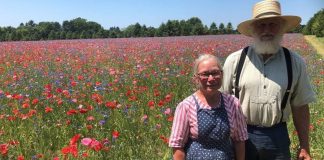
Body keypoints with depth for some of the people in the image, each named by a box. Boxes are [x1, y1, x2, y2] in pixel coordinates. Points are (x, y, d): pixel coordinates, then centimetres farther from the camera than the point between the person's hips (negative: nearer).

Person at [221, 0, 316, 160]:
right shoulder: (235, 60, -7)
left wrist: (304, 146, 6)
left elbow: (300, 106, 4)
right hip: (241, 134, -1)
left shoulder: (295, 62, -3)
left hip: (277, 136, 1)